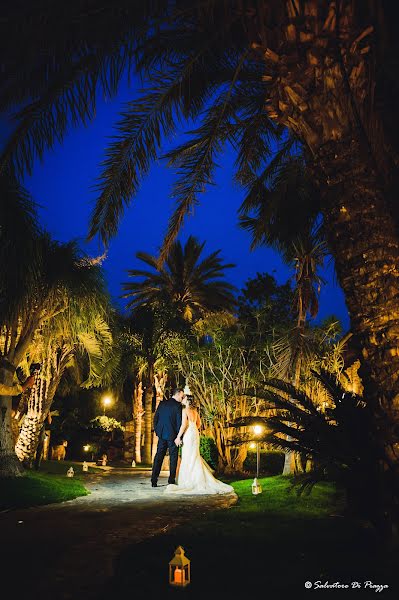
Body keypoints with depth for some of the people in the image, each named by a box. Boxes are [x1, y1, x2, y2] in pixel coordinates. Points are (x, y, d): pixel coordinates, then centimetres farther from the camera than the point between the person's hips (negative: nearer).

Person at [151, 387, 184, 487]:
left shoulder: (162, 403, 6)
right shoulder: (178, 406, -11)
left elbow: (155, 418, 8)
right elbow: (179, 422, -14)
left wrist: (157, 431, 16)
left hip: (161, 434, 5)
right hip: (172, 435, -5)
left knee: (158, 456, 9)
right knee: (173, 457, 7)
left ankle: (154, 480, 7)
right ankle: (171, 480, 8)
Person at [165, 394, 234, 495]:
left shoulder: (185, 410, -11)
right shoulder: (194, 411, 11)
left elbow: (183, 424, -18)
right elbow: (199, 423, 18)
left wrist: (178, 437, -15)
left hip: (188, 434, -8)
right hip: (195, 433, 8)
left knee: (188, 458, -2)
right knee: (194, 457, 14)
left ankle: (189, 482, 0)